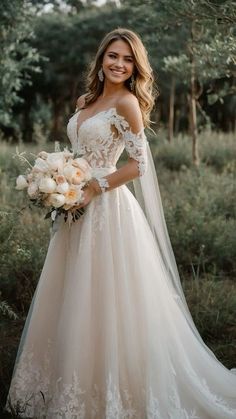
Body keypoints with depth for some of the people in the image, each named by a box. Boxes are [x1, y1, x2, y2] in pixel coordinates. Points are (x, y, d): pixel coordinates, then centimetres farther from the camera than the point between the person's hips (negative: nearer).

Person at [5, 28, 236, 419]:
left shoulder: (127, 102, -9)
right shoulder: (85, 101, 14)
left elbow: (138, 165, -14)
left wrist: (92, 190, -16)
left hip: (108, 209, -8)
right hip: (80, 210, 8)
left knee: (105, 303, 0)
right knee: (74, 301, 14)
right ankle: (76, 383, 29)